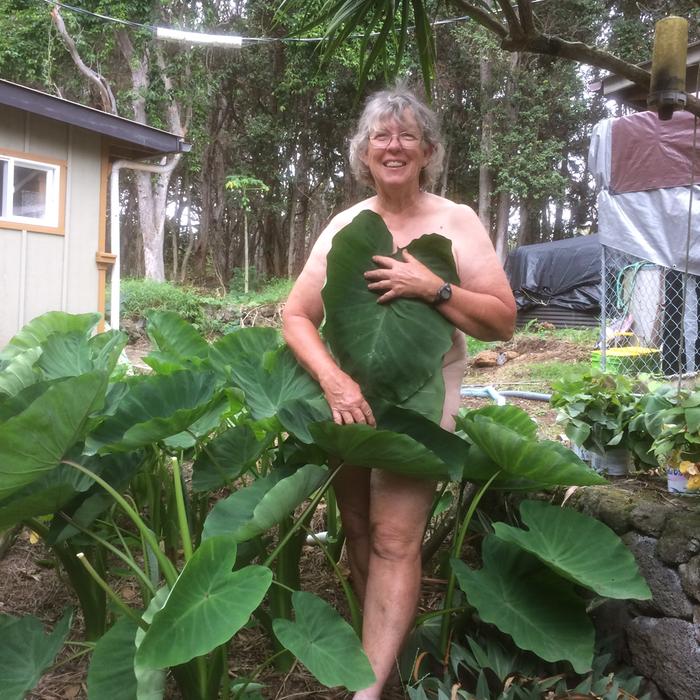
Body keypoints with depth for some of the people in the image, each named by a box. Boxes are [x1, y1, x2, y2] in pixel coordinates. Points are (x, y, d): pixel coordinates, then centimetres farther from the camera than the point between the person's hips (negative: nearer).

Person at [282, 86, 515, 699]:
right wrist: (334, 380, -20)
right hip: (347, 394, 4)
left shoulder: (457, 222, -3)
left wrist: (434, 287, -21)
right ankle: (382, 644, 29)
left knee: (395, 537, -13)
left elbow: (503, 323, -6)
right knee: (357, 528, 10)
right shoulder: (345, 226, 4)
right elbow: (296, 315, -3)